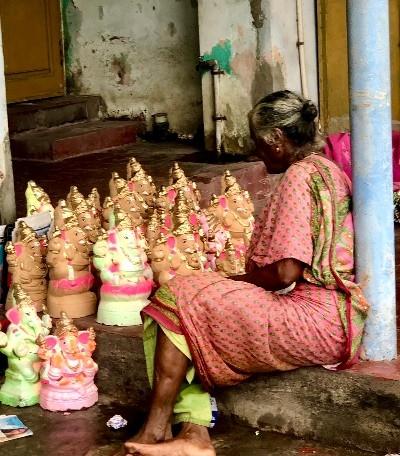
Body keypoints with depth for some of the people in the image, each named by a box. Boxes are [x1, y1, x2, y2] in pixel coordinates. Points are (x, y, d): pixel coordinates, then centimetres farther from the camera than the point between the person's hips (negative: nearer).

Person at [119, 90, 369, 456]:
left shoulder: (299, 175, -14)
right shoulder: (329, 171, 17)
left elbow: (285, 273, -20)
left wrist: (233, 281, -2)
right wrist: (235, 284, 14)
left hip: (314, 321, -10)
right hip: (335, 318, 10)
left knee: (177, 299, -9)